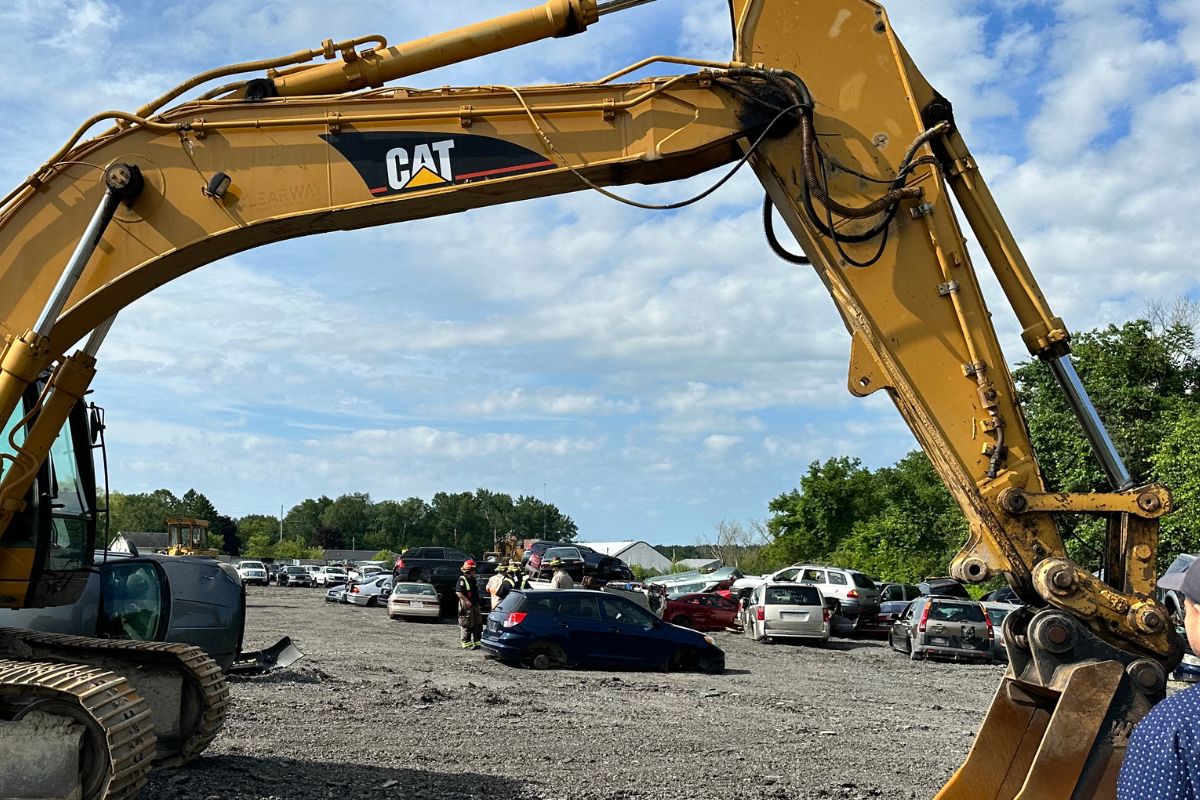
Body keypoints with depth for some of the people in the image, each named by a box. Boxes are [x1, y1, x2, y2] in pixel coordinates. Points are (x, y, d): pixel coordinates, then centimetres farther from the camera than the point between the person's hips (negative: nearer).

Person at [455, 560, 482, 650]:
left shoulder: (472, 579, 15)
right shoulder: (462, 579, -13)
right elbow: (458, 592, -22)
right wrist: (467, 601, -25)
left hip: (474, 605, 9)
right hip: (466, 606, -9)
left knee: (478, 625, 11)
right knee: (467, 626, -3)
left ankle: (477, 643, 20)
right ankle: (466, 644, 3)